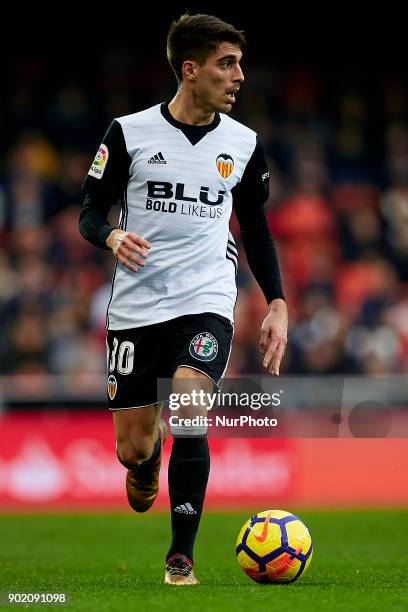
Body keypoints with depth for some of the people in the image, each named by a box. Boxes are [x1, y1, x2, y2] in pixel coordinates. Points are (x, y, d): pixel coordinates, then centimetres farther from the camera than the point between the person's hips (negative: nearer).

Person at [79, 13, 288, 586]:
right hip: (135, 307, 0)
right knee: (133, 449, 4)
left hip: (206, 302, 0)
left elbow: (256, 229, 16)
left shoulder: (244, 144, 5)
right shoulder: (129, 133, -3)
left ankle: (181, 558, -9)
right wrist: (112, 237, -20)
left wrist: (278, 304, 8)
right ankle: (147, 462, 44)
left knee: (187, 416, -23)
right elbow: (90, 211, 3)